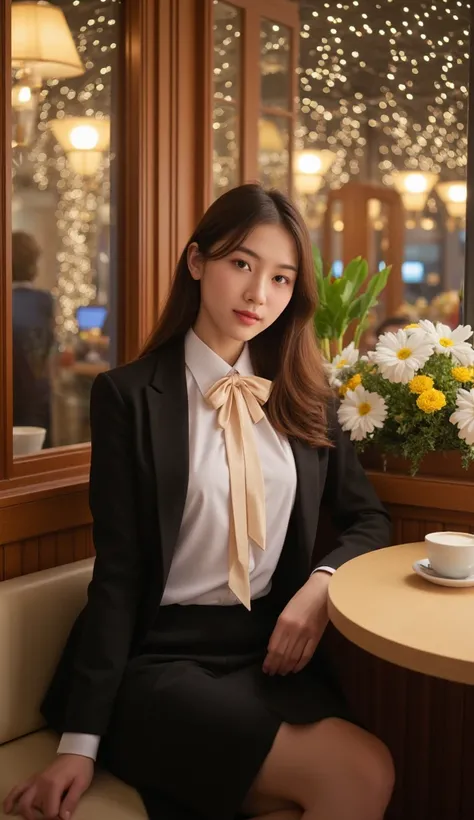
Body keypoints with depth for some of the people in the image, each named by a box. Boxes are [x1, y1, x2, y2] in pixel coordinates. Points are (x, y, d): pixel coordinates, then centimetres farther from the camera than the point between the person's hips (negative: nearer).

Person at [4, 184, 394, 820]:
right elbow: (117, 573, -5)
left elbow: (368, 520, 18)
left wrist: (321, 584, -5)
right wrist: (81, 743, -9)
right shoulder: (130, 396, -3)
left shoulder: (303, 397, 12)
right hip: (161, 657, -4)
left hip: (273, 649, 4)